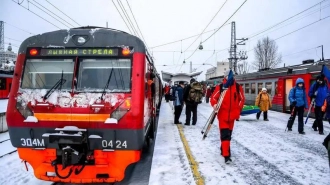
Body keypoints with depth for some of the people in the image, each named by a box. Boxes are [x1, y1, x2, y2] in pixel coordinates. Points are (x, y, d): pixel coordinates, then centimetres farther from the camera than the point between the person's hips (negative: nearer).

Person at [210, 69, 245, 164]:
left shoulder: (238, 87, 3)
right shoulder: (220, 87, -6)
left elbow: (242, 99, 11)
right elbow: (213, 97, -3)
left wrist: (238, 110, 7)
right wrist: (214, 104, -23)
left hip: (232, 115, 4)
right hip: (222, 114, -4)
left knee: (229, 134, 16)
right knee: (225, 134, -9)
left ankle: (223, 149, 36)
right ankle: (226, 155, -8)